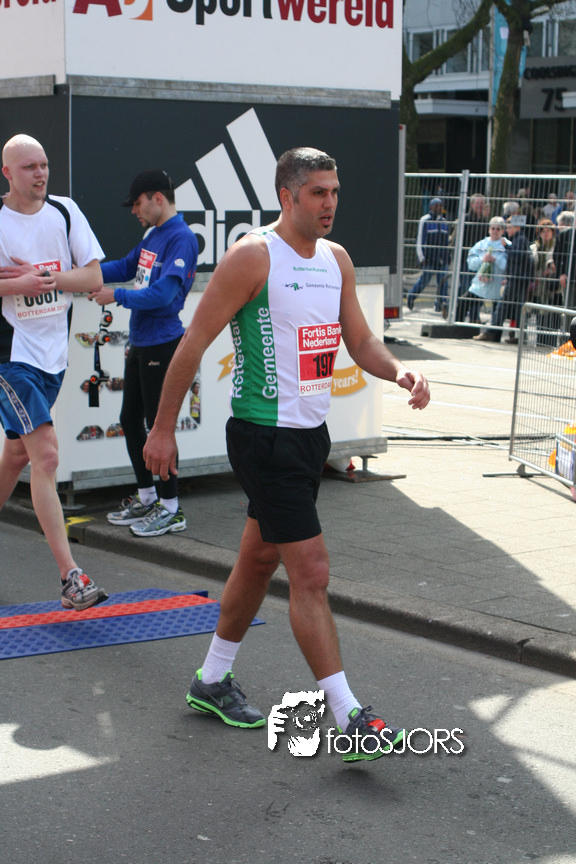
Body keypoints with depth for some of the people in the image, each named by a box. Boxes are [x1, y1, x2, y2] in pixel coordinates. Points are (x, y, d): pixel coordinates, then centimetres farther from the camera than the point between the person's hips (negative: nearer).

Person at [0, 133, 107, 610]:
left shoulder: (65, 211, 4)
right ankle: (71, 577, -16)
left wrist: (42, 275, -12)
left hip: (54, 352, 6)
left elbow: (94, 276, 1)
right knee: (46, 455, -14)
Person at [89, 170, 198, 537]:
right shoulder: (153, 235, 13)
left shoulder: (182, 238, -16)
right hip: (140, 342, 10)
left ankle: (171, 508, 5)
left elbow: (163, 293, -24)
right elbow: (126, 267, 22)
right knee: (131, 419, 15)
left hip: (162, 344, -10)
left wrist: (117, 296, -17)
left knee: (158, 424, -4)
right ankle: (146, 498, 27)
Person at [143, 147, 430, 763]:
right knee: (311, 572, -10)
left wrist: (399, 372, -6)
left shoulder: (337, 259, 10)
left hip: (310, 430, 8)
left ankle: (213, 680, 34)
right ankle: (348, 719, -6)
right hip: (263, 433, -8)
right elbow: (195, 340, -11)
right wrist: (163, 428, -11)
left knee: (260, 557, 18)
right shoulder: (253, 255, -13)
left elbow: (360, 341, 15)